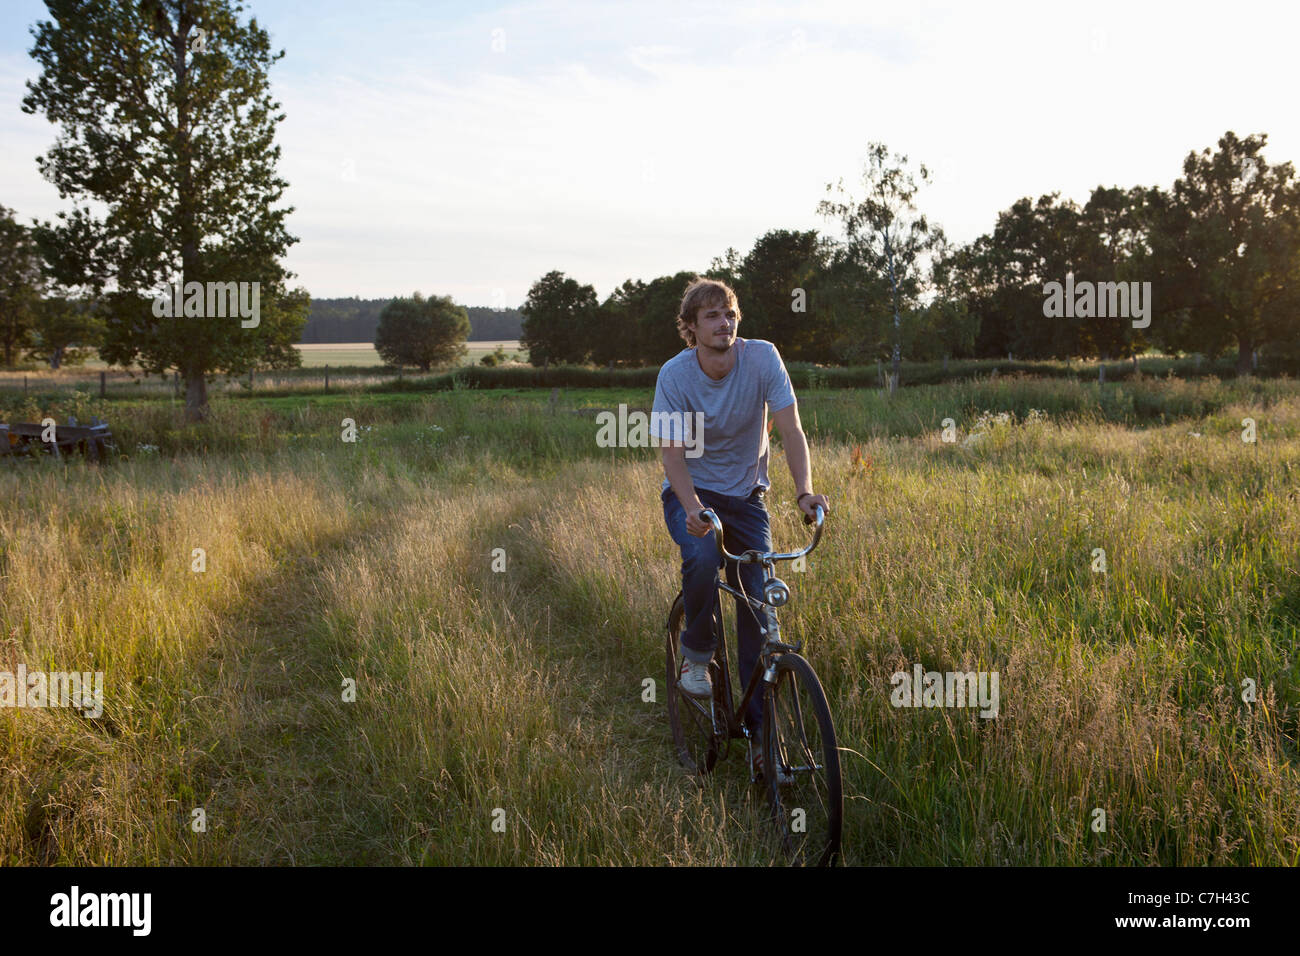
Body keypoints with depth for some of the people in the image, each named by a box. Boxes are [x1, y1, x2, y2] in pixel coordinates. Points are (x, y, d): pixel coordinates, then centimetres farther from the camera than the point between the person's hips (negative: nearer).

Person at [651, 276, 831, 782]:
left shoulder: (762, 358, -15)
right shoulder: (675, 374, -16)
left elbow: (790, 429, -19)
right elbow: (672, 451, -21)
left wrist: (805, 491, -36)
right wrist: (692, 507, -39)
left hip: (746, 495, 2)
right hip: (691, 493, -2)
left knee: (760, 606, -8)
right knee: (703, 557, -35)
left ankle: (761, 730, 2)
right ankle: (696, 653, -6)